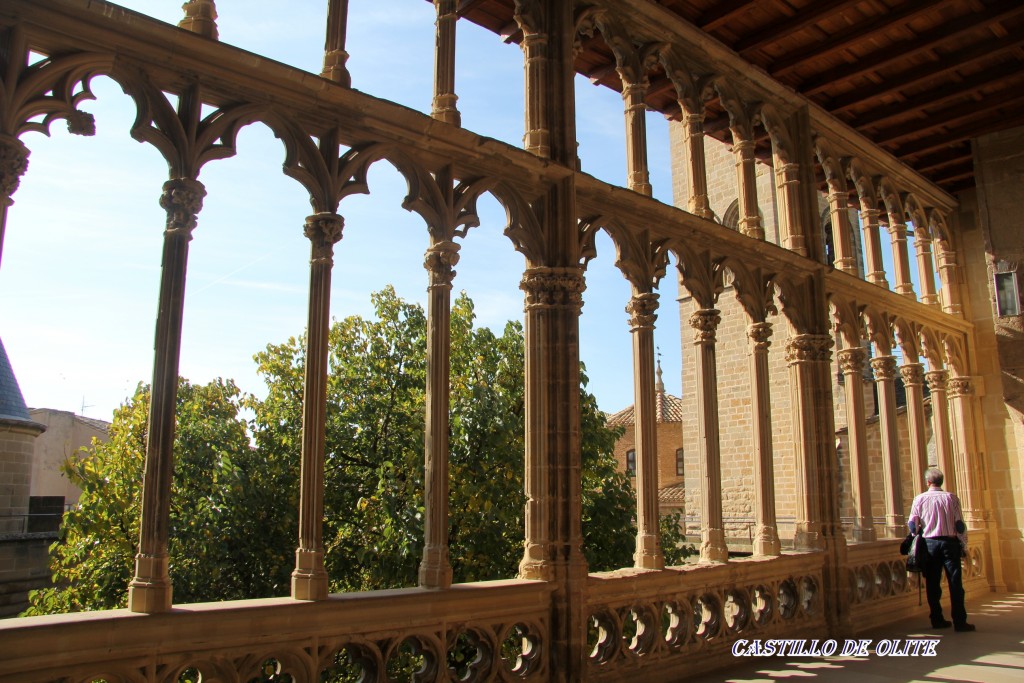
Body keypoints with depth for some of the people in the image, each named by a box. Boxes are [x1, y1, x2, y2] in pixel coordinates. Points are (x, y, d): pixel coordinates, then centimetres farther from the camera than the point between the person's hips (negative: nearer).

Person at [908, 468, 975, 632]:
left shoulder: (919, 499, 1)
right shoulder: (951, 498, -1)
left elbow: (912, 525, 0)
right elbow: (959, 524, -3)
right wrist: (964, 546, 6)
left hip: (929, 543, 1)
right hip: (950, 542, -1)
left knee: (933, 584, 8)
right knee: (955, 583, 1)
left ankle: (937, 620, 13)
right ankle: (959, 622, -1)